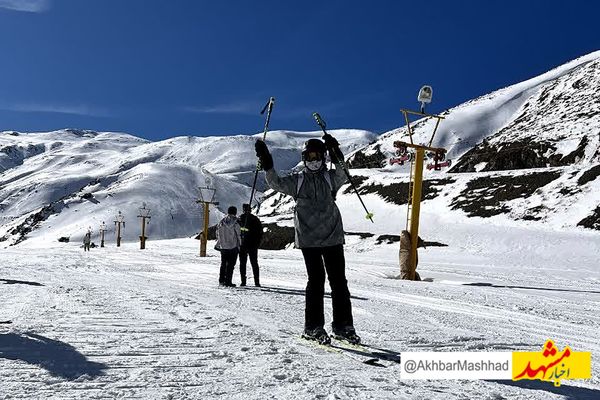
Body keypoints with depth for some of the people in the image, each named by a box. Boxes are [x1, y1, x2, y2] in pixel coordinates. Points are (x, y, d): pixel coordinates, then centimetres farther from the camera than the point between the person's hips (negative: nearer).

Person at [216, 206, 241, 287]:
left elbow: (217, 234, 6)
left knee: (223, 264, 16)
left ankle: (221, 280, 17)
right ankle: (228, 281, -1)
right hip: (233, 247, -4)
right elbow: (238, 235, -8)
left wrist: (219, 243, 15)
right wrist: (239, 245, 3)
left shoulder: (221, 222, 2)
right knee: (230, 265, 1)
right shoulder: (235, 223, -11)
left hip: (223, 247, 4)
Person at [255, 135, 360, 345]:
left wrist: (337, 158, -24)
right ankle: (313, 326, 6)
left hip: (332, 235, 1)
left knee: (339, 280, 1)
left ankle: (343, 325, 10)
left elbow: (342, 176, -10)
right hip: (308, 238, -1)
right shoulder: (297, 181, 10)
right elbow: (276, 184, 1)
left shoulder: (330, 178, 9)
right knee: (316, 280, -4)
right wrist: (268, 166, -12)